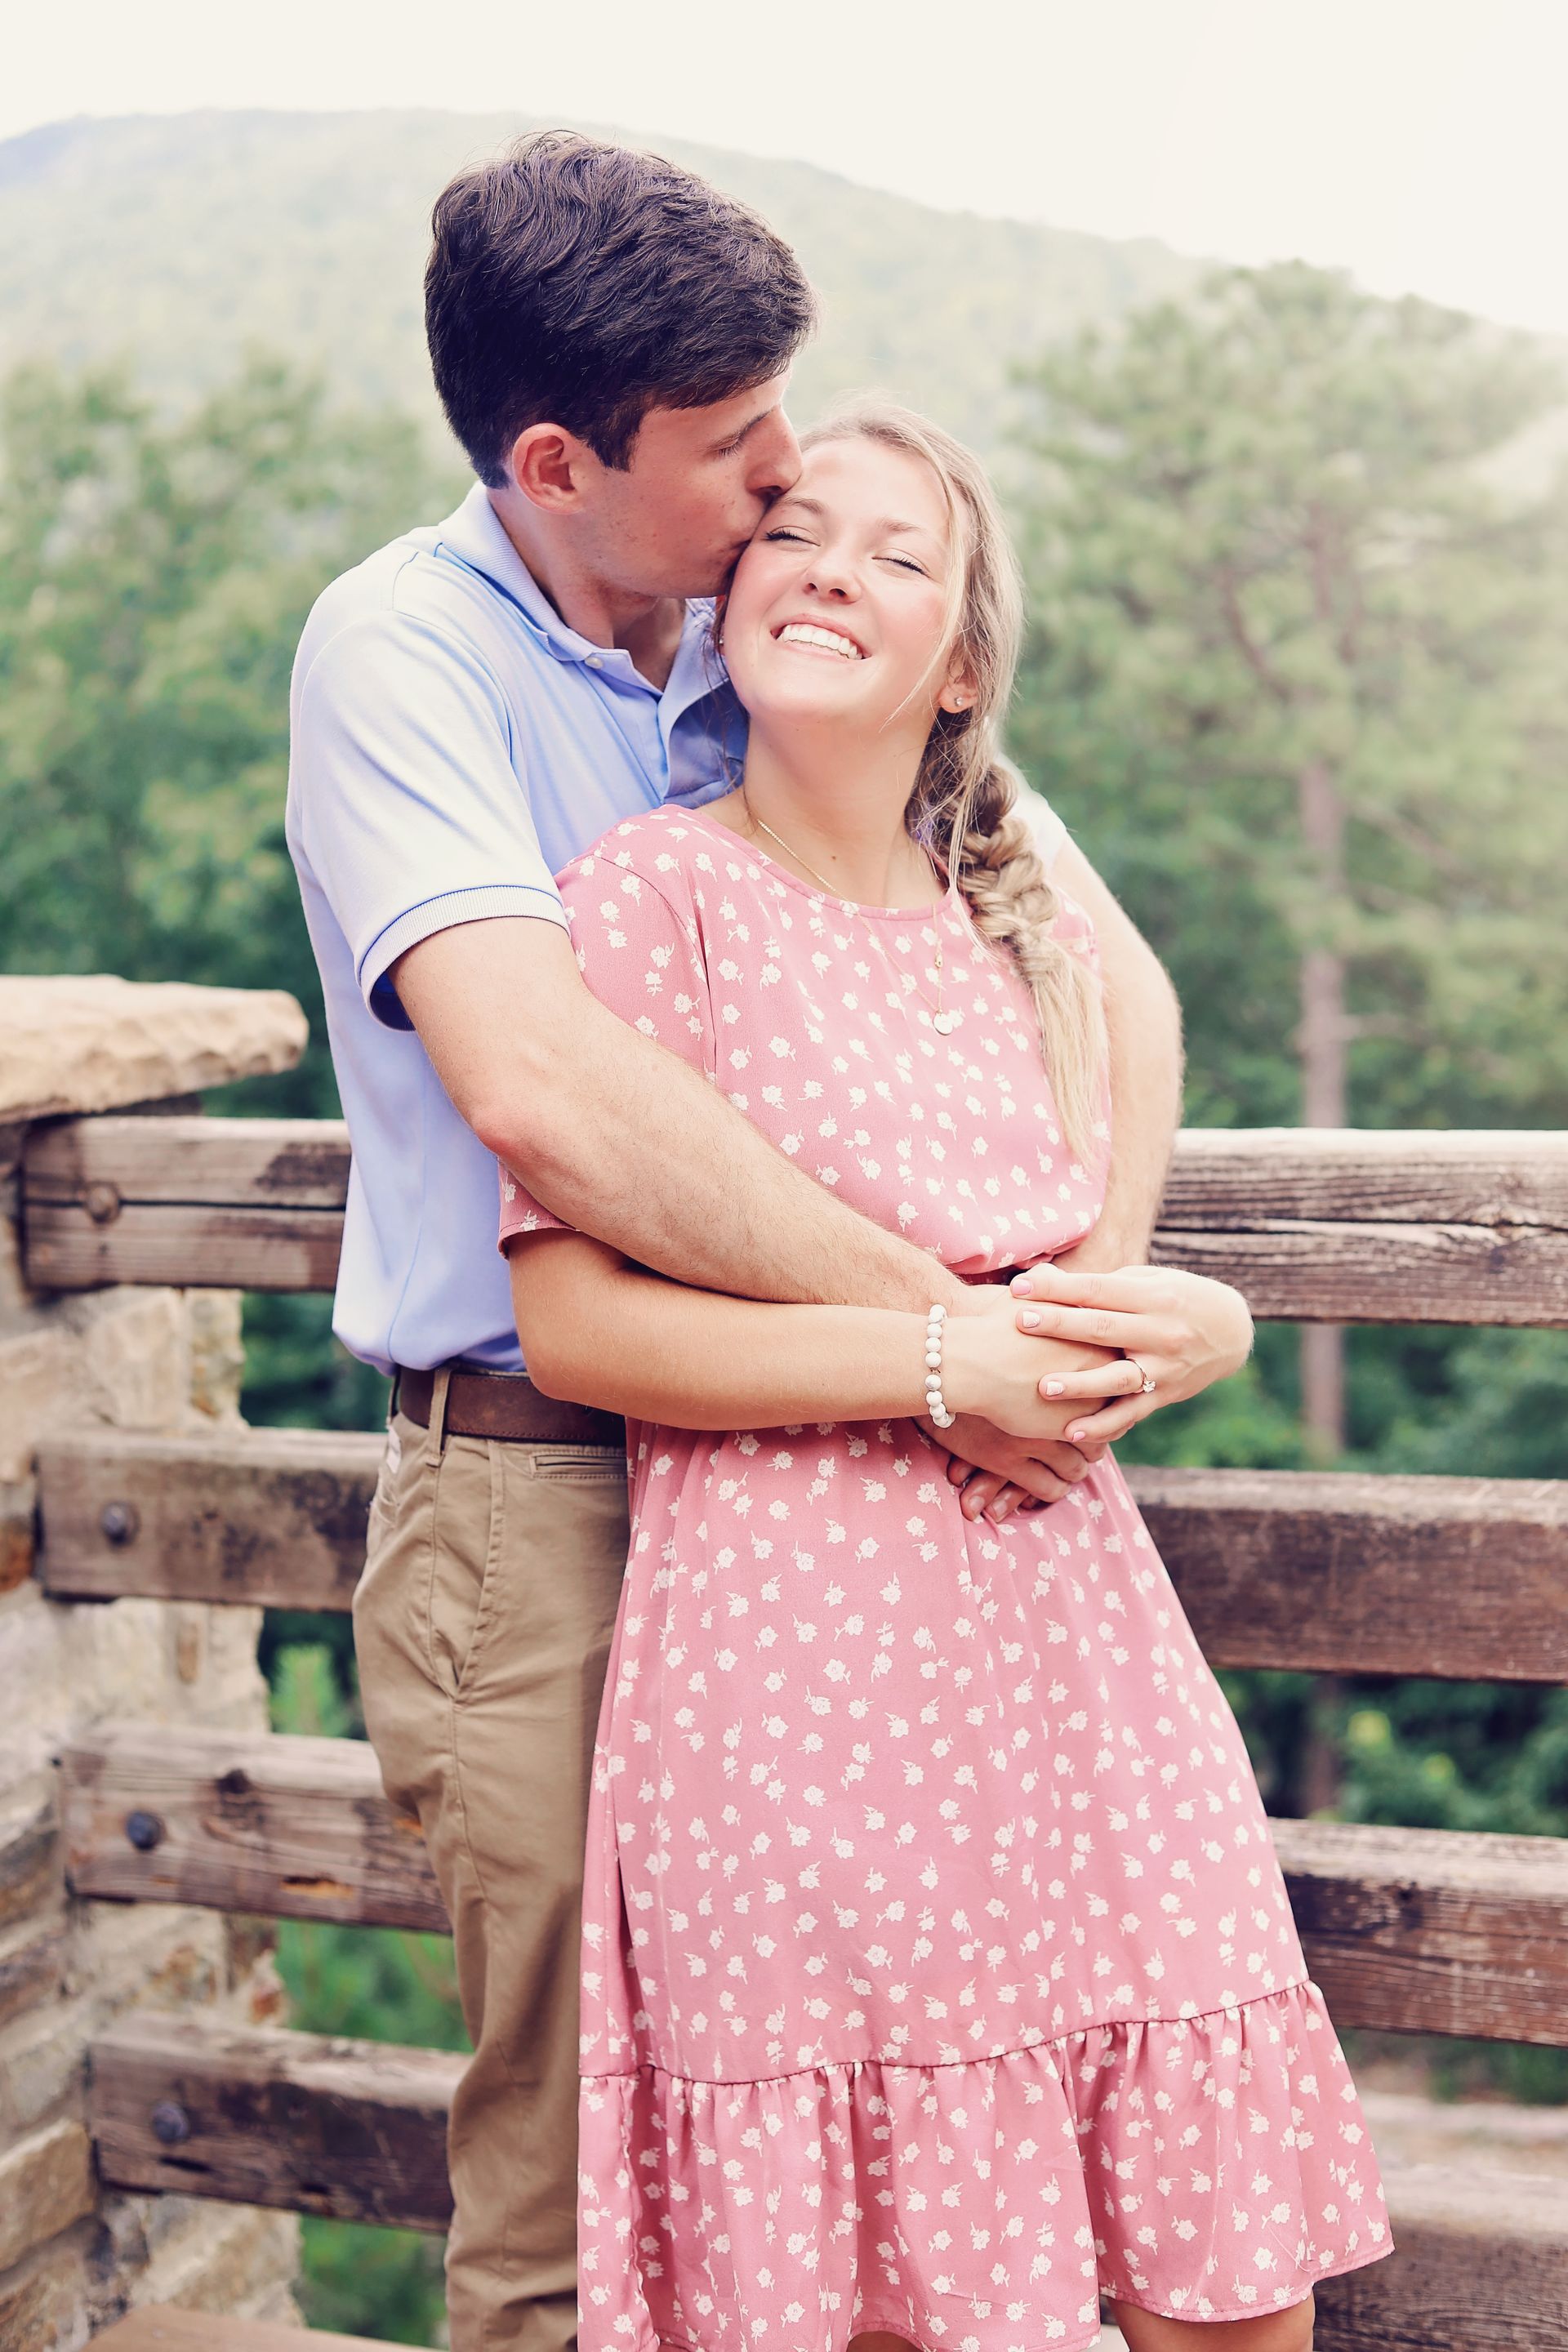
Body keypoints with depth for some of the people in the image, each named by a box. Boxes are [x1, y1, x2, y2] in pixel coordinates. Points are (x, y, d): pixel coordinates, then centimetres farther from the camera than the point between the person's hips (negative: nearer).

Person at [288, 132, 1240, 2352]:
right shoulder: (402, 649, -11)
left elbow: (1111, 969, 7)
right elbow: (540, 1088, -27)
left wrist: (1097, 1285, -10)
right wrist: (931, 1326, -22)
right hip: (541, 1487, -5)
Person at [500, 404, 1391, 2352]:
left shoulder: (1029, 934, 15)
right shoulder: (654, 894, -4)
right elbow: (575, 1323, -10)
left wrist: (1160, 1324, 6)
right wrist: (941, 1359, -14)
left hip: (1071, 1639, 6)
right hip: (797, 1668, -5)